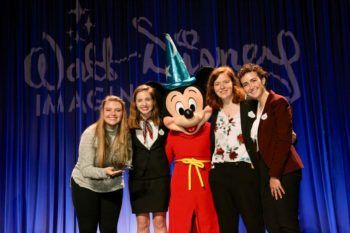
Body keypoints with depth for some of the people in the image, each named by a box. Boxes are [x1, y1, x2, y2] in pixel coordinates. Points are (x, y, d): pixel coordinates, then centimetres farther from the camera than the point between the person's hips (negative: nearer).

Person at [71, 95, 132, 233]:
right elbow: (85, 168, -26)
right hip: (85, 186, -3)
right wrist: (104, 172, -43)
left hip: (113, 188, 3)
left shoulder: (126, 134, -11)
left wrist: (128, 166, -29)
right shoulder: (90, 134, -21)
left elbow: (128, 160, -7)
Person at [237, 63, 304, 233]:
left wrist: (275, 175, -18)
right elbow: (260, 144, 13)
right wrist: (268, 174, 3)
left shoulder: (279, 102, -7)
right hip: (265, 171, 8)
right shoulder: (255, 107, 16)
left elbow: (284, 141, -15)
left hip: (282, 171, -7)